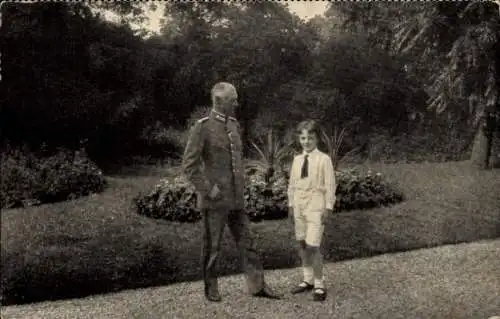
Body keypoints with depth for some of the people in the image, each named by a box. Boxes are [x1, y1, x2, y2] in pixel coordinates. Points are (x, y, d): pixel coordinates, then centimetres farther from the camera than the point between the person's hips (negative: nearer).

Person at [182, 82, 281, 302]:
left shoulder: (234, 125, 10)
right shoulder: (202, 127, -11)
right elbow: (189, 165, -14)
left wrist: (241, 187, 15)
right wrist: (208, 189, -16)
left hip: (236, 199, 6)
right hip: (214, 201, -6)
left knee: (246, 242, 8)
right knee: (212, 246, 6)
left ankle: (258, 286, 14)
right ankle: (211, 289, 20)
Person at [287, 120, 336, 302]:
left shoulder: (324, 159, -8)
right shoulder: (297, 160, 7)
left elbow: (330, 186, -7)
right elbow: (292, 184, 13)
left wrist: (328, 208, -9)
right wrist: (291, 205, 10)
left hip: (315, 206, -6)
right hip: (299, 206, 6)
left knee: (312, 246, -10)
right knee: (301, 245, 12)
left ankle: (319, 285, 5)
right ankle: (308, 280, 27)